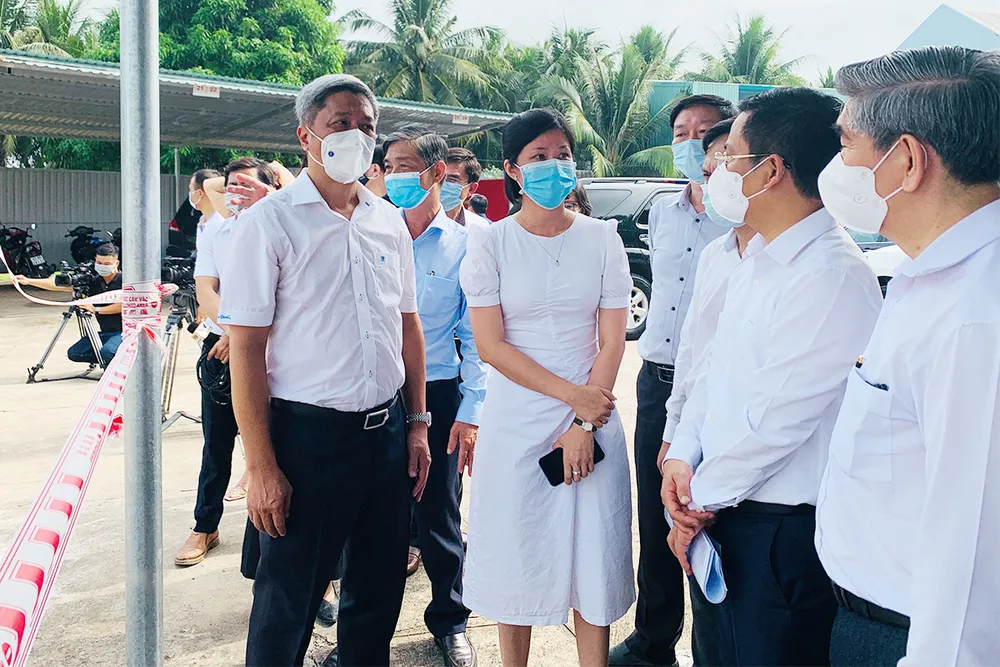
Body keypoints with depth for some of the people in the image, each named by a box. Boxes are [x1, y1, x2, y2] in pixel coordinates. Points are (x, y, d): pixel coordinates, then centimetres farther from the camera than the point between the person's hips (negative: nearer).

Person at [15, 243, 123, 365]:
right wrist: (28, 281, -3)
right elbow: (58, 284, 4)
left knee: (107, 352, -33)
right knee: (74, 353, -1)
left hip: (123, 331, -7)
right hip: (105, 332, 7)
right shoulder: (94, 281, 6)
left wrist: (96, 309, -17)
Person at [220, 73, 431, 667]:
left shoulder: (389, 222, 7)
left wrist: (417, 423, 10)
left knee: (380, 591, 18)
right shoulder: (269, 223, -9)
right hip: (308, 436, -5)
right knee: (289, 601, 9)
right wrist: (262, 467, -14)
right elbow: (246, 349, -11)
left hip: (387, 431, 5)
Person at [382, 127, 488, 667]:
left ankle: (449, 621, 30)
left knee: (438, 512, 8)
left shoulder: (463, 245, 1)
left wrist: (471, 412, -5)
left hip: (435, 394, -1)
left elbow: (474, 337, 0)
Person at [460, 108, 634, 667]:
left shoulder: (601, 238, 2)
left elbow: (613, 341, 0)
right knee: (518, 554, 9)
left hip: (592, 419, 1)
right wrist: (572, 394, -13)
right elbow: (491, 345, -7)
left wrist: (584, 425, -9)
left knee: (594, 556, 6)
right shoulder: (491, 242, -2)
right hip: (517, 422, -1)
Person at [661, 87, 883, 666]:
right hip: (724, 509, 8)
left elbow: (775, 421, -23)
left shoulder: (833, 276, -24)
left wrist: (702, 497, -11)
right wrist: (683, 456, -1)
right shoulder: (761, 257, 7)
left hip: (782, 531, -8)